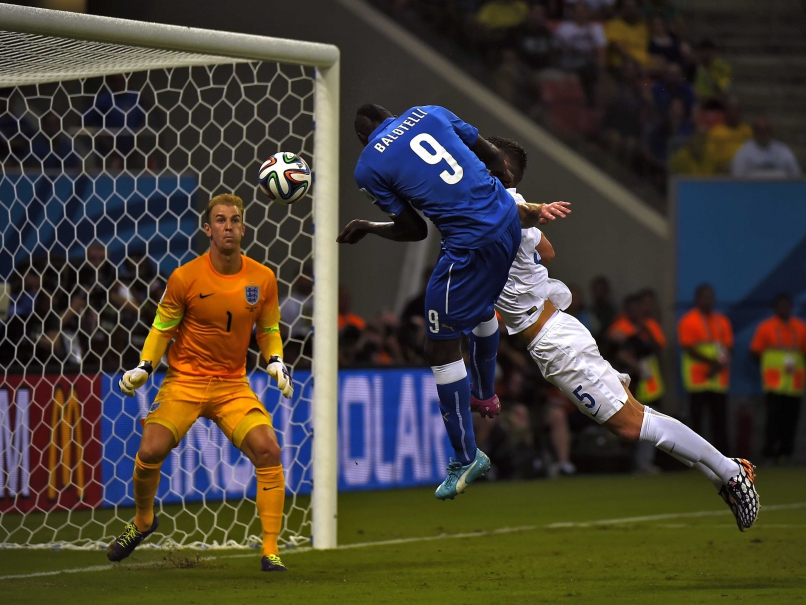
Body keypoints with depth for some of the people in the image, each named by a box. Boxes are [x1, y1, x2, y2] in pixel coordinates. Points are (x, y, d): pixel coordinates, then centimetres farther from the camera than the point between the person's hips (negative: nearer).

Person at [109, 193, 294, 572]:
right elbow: (162, 328, 2)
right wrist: (144, 368, -11)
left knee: (268, 452, -18)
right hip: (184, 380, -2)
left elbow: (269, 329, 12)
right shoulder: (185, 278, -9)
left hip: (233, 384, 2)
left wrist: (275, 362, -6)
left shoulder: (263, 279, -1)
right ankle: (143, 521, 18)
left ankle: (270, 551, -10)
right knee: (150, 452, -16)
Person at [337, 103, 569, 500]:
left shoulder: (368, 166, -2)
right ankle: (485, 395, 57)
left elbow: (414, 231, 3)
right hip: (508, 221, 7)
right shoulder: (428, 113, 13)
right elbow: (493, 157, 17)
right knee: (481, 306, 35)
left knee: (441, 347, 4)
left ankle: (466, 458, 8)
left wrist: (365, 228, 20)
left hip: (470, 243, -7)